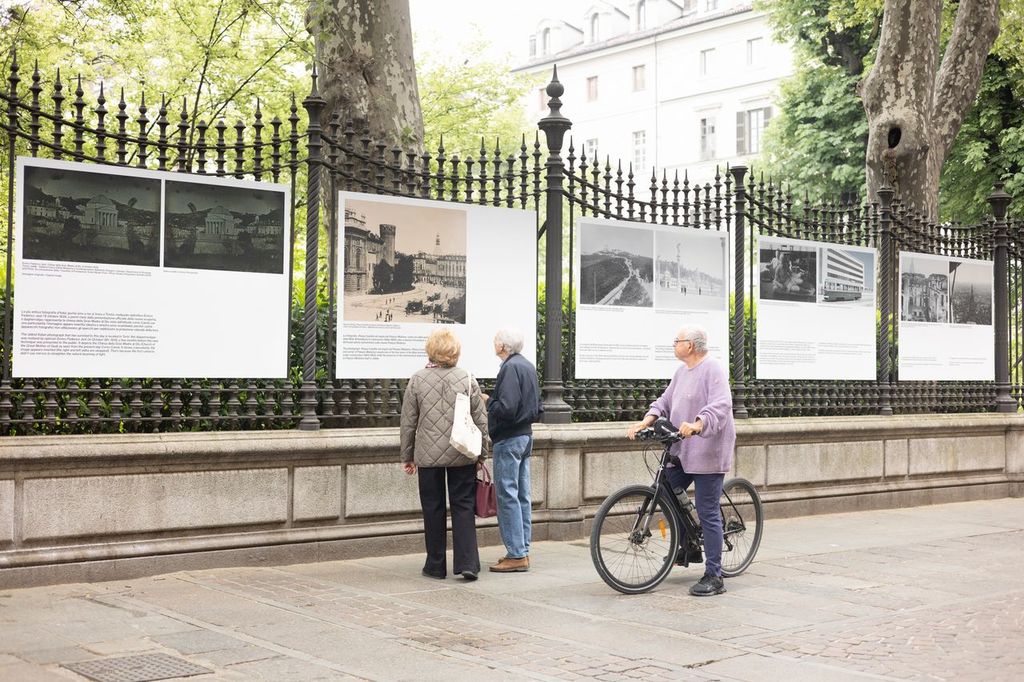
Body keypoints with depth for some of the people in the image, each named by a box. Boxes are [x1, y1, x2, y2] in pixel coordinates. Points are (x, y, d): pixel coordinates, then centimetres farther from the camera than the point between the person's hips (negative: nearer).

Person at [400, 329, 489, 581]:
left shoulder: (417, 380, -3)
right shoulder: (468, 379, -1)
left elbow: (408, 422, 1)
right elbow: (481, 420, 2)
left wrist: (407, 456, 10)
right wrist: (481, 454, 12)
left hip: (428, 455, 0)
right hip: (462, 455, 0)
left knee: (433, 509, 9)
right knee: (463, 507, 6)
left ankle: (436, 565, 15)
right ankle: (467, 563, -3)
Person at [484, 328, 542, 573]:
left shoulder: (510, 368, -17)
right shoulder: (528, 366, 13)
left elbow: (505, 408, -24)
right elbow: (537, 408, 19)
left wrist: (487, 401, -8)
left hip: (508, 440, -10)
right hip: (526, 436, 10)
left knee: (508, 497, -5)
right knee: (522, 496, 12)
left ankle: (516, 555, -4)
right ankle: (523, 550, 18)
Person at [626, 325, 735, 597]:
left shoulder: (713, 369, -13)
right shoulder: (682, 371, 15)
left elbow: (721, 406, -26)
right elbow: (665, 402, 16)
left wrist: (697, 425, -42)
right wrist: (646, 421, 0)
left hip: (707, 452, -9)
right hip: (682, 451, 9)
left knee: (708, 513, -5)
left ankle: (714, 577, 2)